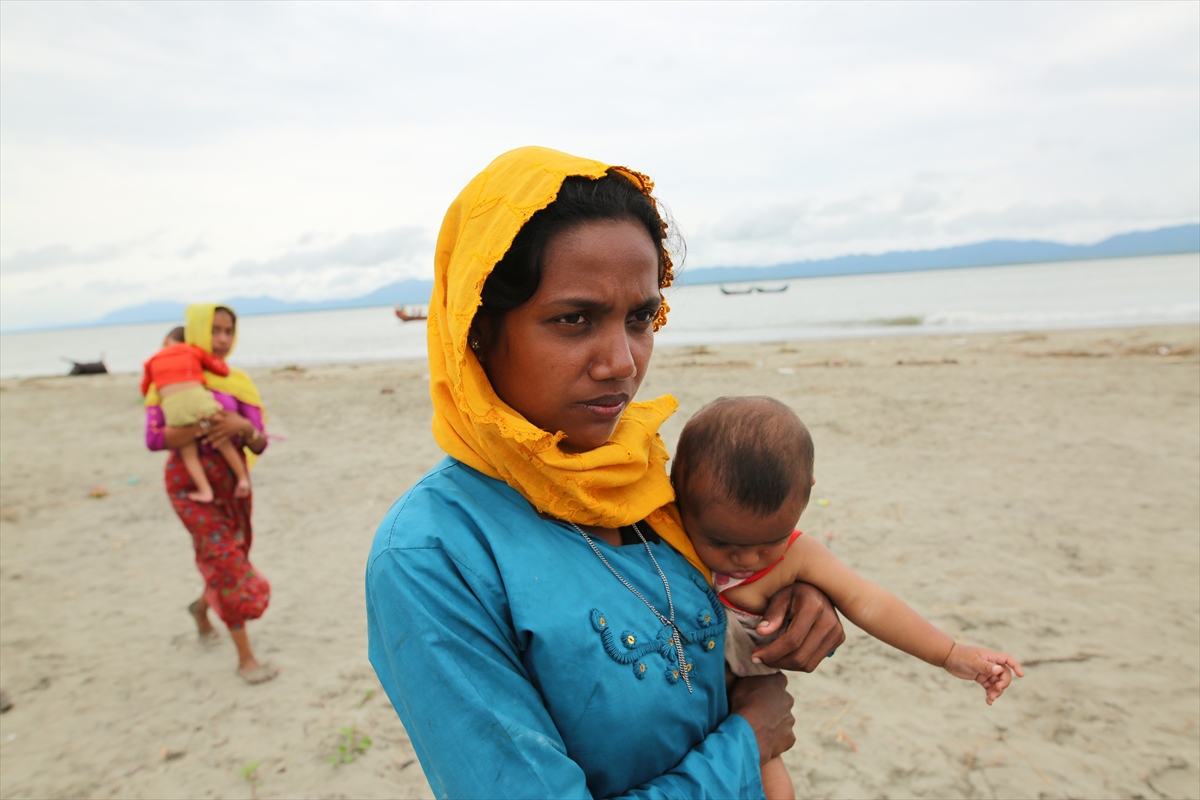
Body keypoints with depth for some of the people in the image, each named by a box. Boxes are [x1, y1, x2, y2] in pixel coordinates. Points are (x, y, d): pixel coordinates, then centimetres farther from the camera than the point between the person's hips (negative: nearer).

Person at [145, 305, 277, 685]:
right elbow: (155, 437, -16)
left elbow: (259, 445, -4)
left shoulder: (238, 382, 2)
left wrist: (243, 427, -26)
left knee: (230, 557, 16)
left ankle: (202, 607, 50)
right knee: (225, 558, -10)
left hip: (233, 482, 4)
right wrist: (205, 426, -28)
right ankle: (245, 657, 0)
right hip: (191, 484, -4)